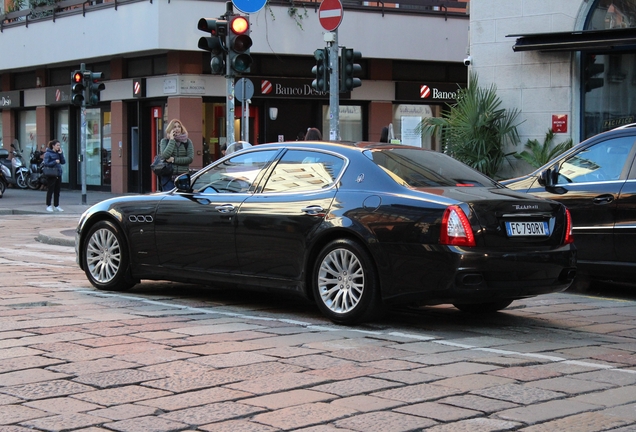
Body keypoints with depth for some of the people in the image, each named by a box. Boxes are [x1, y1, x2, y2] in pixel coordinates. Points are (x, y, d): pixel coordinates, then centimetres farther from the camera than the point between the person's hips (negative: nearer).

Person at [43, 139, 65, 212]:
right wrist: (55, 162, -21)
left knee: (57, 191, 10)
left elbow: (63, 162, 5)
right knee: (50, 190, 0)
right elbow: (46, 163, -15)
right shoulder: (48, 153, -7)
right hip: (51, 175, -6)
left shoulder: (58, 153, 12)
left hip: (58, 174, 6)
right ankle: (48, 206, 7)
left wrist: (61, 154, -4)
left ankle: (56, 205, 18)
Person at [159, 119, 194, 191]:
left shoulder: (187, 142, 8)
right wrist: (172, 140, -9)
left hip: (183, 177, 1)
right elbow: (165, 155, -12)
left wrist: (174, 160, -9)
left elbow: (190, 158, -3)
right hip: (168, 177, -1)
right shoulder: (165, 141, 5)